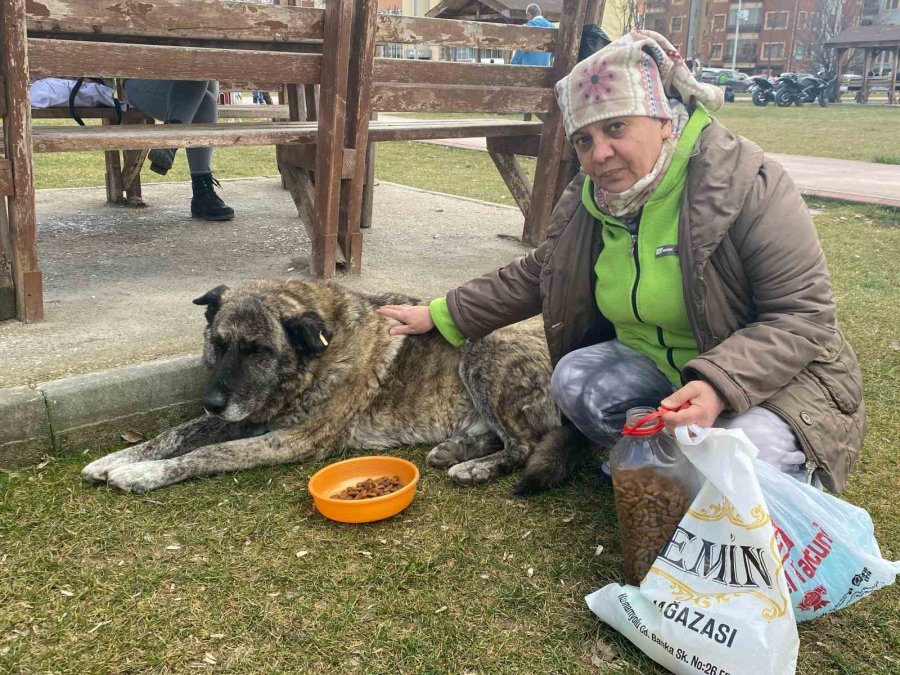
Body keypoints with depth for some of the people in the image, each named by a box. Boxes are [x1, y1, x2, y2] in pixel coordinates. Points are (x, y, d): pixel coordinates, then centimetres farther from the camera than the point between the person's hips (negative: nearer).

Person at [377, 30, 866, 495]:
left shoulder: (747, 183, -21)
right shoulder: (590, 201, -2)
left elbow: (804, 315, -22)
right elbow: (535, 275, 11)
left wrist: (718, 386, -36)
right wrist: (441, 316, 7)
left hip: (767, 374, -5)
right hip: (651, 363, 5)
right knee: (575, 380, -20)